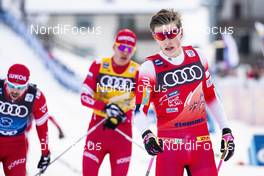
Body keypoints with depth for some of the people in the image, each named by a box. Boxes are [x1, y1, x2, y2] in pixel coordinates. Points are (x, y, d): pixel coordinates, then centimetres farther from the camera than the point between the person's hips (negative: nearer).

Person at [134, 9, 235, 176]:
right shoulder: (149, 68, -8)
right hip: (169, 145, -4)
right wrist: (147, 135, -29)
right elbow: (140, 109, -10)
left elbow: (211, 97, 15)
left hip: (201, 142, 4)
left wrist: (226, 131, 13)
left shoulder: (197, 56, 5)